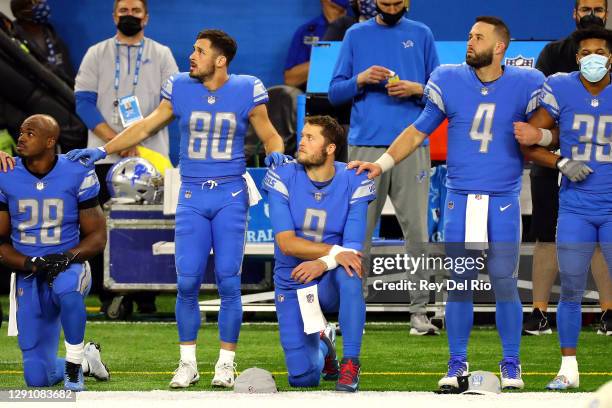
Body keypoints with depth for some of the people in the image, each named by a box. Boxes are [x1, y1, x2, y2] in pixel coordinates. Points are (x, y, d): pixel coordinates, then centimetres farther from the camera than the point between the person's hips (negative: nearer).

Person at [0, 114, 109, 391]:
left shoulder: (77, 175, -7)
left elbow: (97, 237, -2)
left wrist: (67, 257, -22)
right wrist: (33, 264, -18)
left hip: (68, 267, -2)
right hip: (28, 277, 2)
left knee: (67, 289, -42)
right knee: (38, 379, -2)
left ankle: (74, 362, -18)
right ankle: (86, 359, 31)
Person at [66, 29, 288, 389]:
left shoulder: (246, 91, -4)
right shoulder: (180, 88, 1)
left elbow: (269, 135, 5)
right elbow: (146, 128, 11)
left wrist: (276, 153, -17)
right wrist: (102, 151, 7)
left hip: (231, 196, -2)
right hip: (192, 196, 2)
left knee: (229, 281, -2)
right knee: (188, 282, -2)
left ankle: (226, 363, 8)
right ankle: (188, 363, 9)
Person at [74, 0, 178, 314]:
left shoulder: (161, 55, 11)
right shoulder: (97, 54, 11)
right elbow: (84, 100, 1)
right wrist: (114, 139, -12)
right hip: (105, 156, 0)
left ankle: (145, 297, 1)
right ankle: (107, 296, 2)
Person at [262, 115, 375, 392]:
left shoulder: (353, 183, -9)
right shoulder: (283, 178, -9)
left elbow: (353, 250, -14)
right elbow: (286, 242, -17)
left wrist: (323, 263, -34)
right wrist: (334, 251, -30)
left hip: (330, 283, -1)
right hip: (292, 284, 1)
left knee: (348, 271, -38)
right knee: (303, 378, -8)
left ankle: (351, 363, -26)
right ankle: (322, 345, 31)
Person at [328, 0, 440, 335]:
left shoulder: (421, 35, 11)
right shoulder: (356, 35, 11)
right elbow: (335, 93, 9)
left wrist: (416, 89, -9)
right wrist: (361, 79, -9)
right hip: (366, 146, 0)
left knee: (417, 229, -3)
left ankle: (419, 312, -1)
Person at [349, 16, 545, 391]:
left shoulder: (525, 86, -2)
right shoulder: (449, 82, 1)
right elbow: (418, 132, 8)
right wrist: (382, 164, 1)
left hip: (503, 203, -1)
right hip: (460, 200, 1)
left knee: (505, 283, 0)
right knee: (459, 284, 3)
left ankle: (511, 366, 13)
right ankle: (457, 366, 13)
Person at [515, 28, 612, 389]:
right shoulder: (561, 90, -3)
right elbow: (527, 140, 0)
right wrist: (562, 163, -13)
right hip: (575, 207, 1)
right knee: (571, 289, 2)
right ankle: (569, 369, 12)